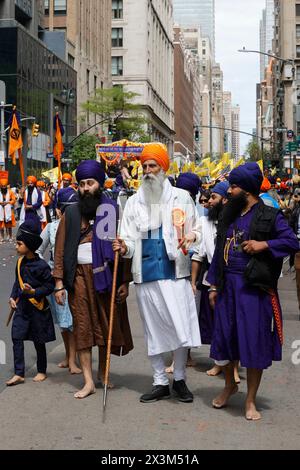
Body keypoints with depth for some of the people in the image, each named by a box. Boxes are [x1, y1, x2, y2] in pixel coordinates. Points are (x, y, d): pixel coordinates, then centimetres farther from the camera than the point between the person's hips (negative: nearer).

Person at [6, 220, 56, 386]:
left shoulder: (41, 265, -17)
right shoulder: (20, 262, 4)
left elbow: (50, 285, -14)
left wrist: (34, 291, -25)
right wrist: (13, 297, 4)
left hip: (37, 308, -6)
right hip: (22, 307, 6)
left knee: (39, 341, 8)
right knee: (17, 338, -1)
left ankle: (42, 371, 26)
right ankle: (19, 374, 5)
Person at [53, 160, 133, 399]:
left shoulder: (113, 210, 2)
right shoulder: (71, 213, 8)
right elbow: (61, 249, 6)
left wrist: (125, 281, -6)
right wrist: (59, 282, -1)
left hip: (107, 274, -1)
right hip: (80, 276, 1)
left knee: (106, 325, 7)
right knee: (83, 327, 1)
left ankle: (104, 374, 23)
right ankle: (89, 381, 5)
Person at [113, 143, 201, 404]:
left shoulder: (181, 197, 5)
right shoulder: (134, 202, 9)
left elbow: (196, 230, 9)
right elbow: (131, 239, 6)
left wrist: (192, 236, -13)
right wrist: (124, 247, -16)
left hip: (175, 271, -2)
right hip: (146, 274, 2)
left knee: (182, 327, -4)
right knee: (153, 329, 8)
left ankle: (179, 378, 17)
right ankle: (160, 382, 21)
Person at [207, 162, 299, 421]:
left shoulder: (269, 216, -5)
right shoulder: (229, 215, 12)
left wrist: (264, 244, -21)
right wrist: (214, 285, 12)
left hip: (254, 288, -5)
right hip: (227, 286, 5)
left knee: (254, 343, 0)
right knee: (223, 338, 10)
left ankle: (251, 401, 13)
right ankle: (229, 385, 36)